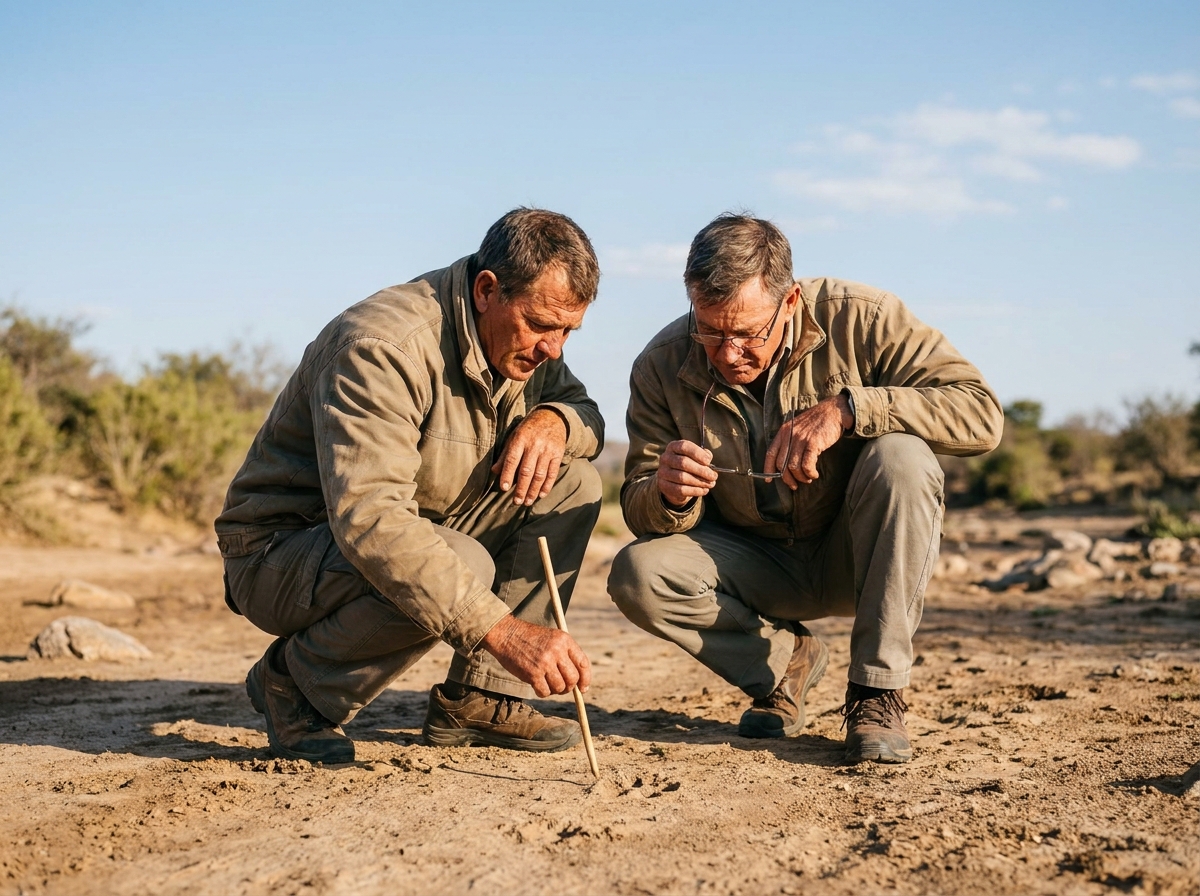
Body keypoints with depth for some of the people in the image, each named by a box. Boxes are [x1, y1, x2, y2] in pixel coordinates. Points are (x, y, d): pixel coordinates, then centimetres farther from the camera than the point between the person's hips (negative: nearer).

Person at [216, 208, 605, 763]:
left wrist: (551, 420, -16)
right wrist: (501, 629, -47)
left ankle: (477, 697, -5)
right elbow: (368, 520, -40)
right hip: (280, 551, -8)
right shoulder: (382, 347, -29)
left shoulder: (521, 340, -2)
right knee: (455, 569, -37)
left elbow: (585, 410, 12)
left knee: (572, 481, -8)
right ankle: (294, 680, -9)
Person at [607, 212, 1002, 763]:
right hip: (755, 563, 2)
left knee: (901, 456, -32)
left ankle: (878, 692, -22)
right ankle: (783, 660, 2)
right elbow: (639, 513, -9)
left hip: (856, 554, -1)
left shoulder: (858, 319, -19)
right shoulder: (662, 367, -13)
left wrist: (845, 409, -36)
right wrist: (668, 494, -34)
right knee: (637, 576, -24)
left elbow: (982, 414, -25)